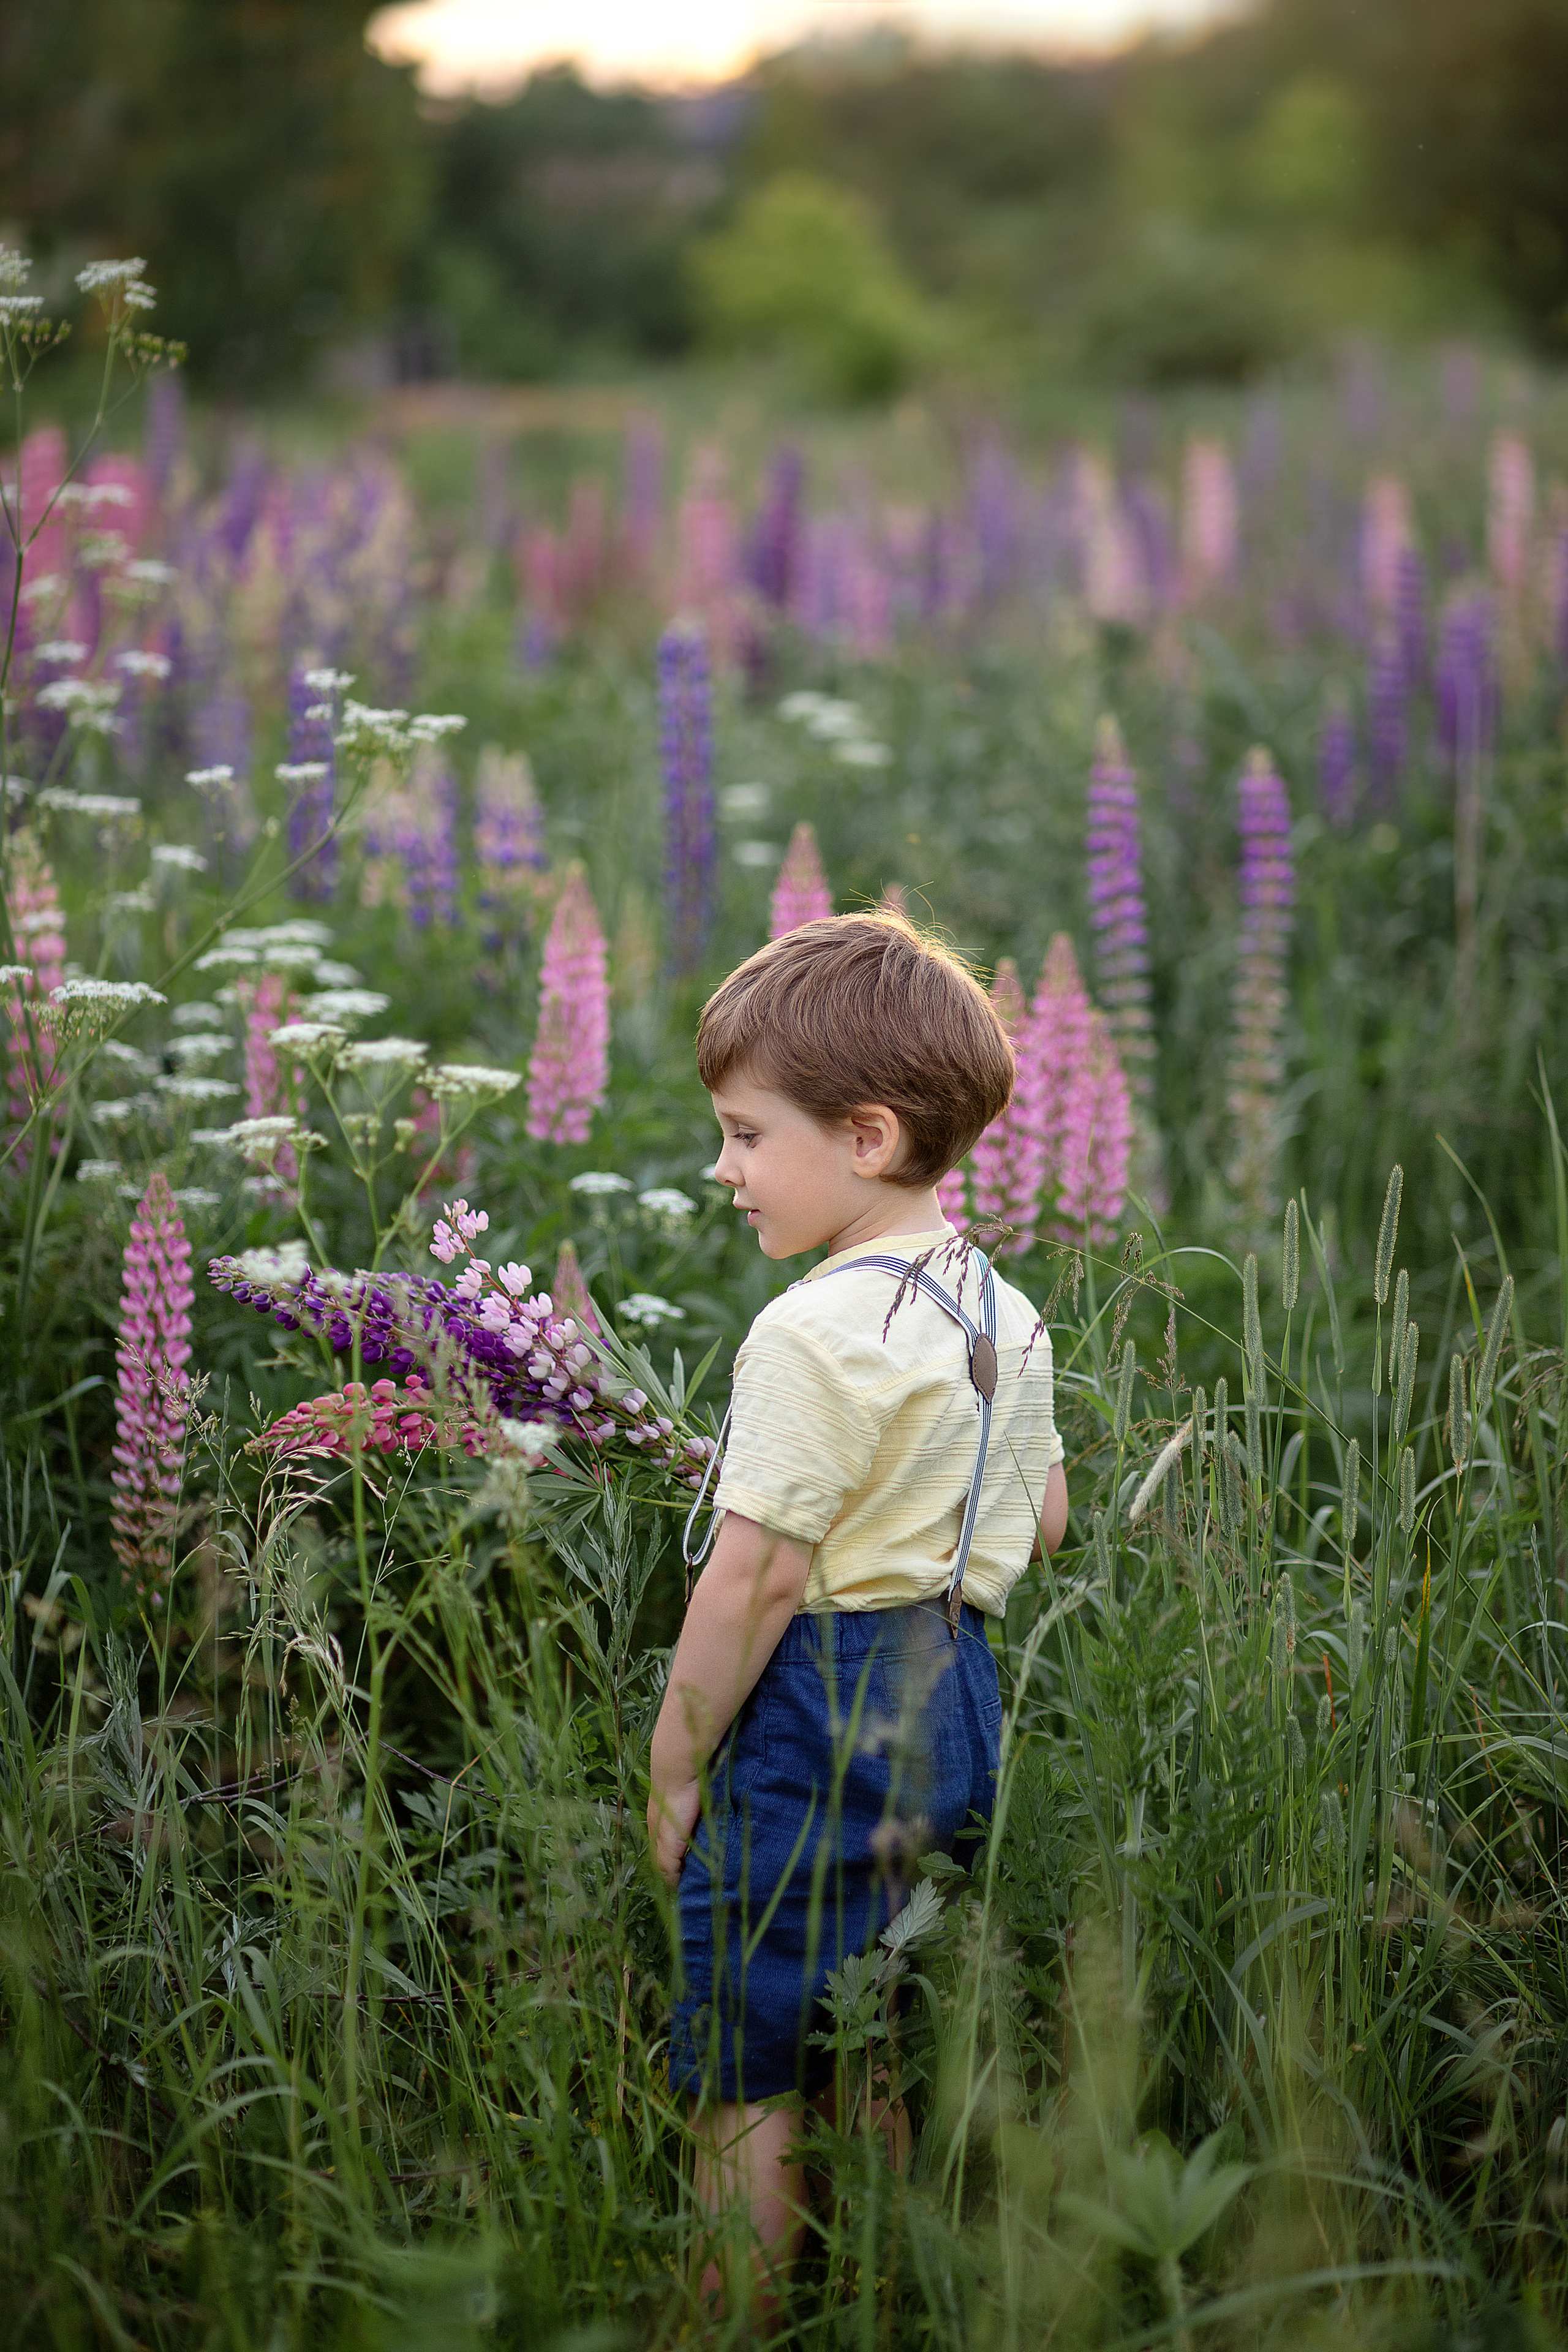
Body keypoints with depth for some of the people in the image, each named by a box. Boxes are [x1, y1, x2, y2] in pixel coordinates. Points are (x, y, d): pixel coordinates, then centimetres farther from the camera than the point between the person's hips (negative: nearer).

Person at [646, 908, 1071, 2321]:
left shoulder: (817, 1333, -19)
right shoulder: (1004, 1313, 7)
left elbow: (756, 1578, -19)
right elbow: (1043, 1524, 17)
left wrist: (673, 1770, -11)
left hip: (813, 1722, -9)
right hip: (955, 1692, 9)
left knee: (742, 2093, -1)